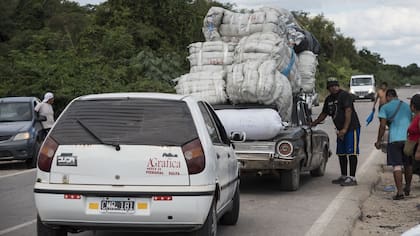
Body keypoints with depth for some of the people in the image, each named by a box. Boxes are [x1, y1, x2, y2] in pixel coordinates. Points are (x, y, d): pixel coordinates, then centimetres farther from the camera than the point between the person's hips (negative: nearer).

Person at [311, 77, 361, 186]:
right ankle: (344, 176, 21)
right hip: (341, 129, 9)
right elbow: (324, 114, 26)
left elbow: (348, 112, -20)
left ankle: (352, 178, -11)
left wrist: (345, 129, -25)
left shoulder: (344, 95, -12)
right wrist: (313, 123, 22)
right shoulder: (329, 99, 13)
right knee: (341, 153, 11)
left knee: (351, 153, -9)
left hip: (352, 128, -9)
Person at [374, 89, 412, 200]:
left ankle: (400, 192, -14)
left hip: (394, 139, -4)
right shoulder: (407, 106, 17)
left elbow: (382, 126, -4)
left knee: (397, 166, -6)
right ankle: (407, 188, 30)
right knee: (408, 165, 18)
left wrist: (378, 141, 2)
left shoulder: (385, 107, 3)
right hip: (408, 138, 4)